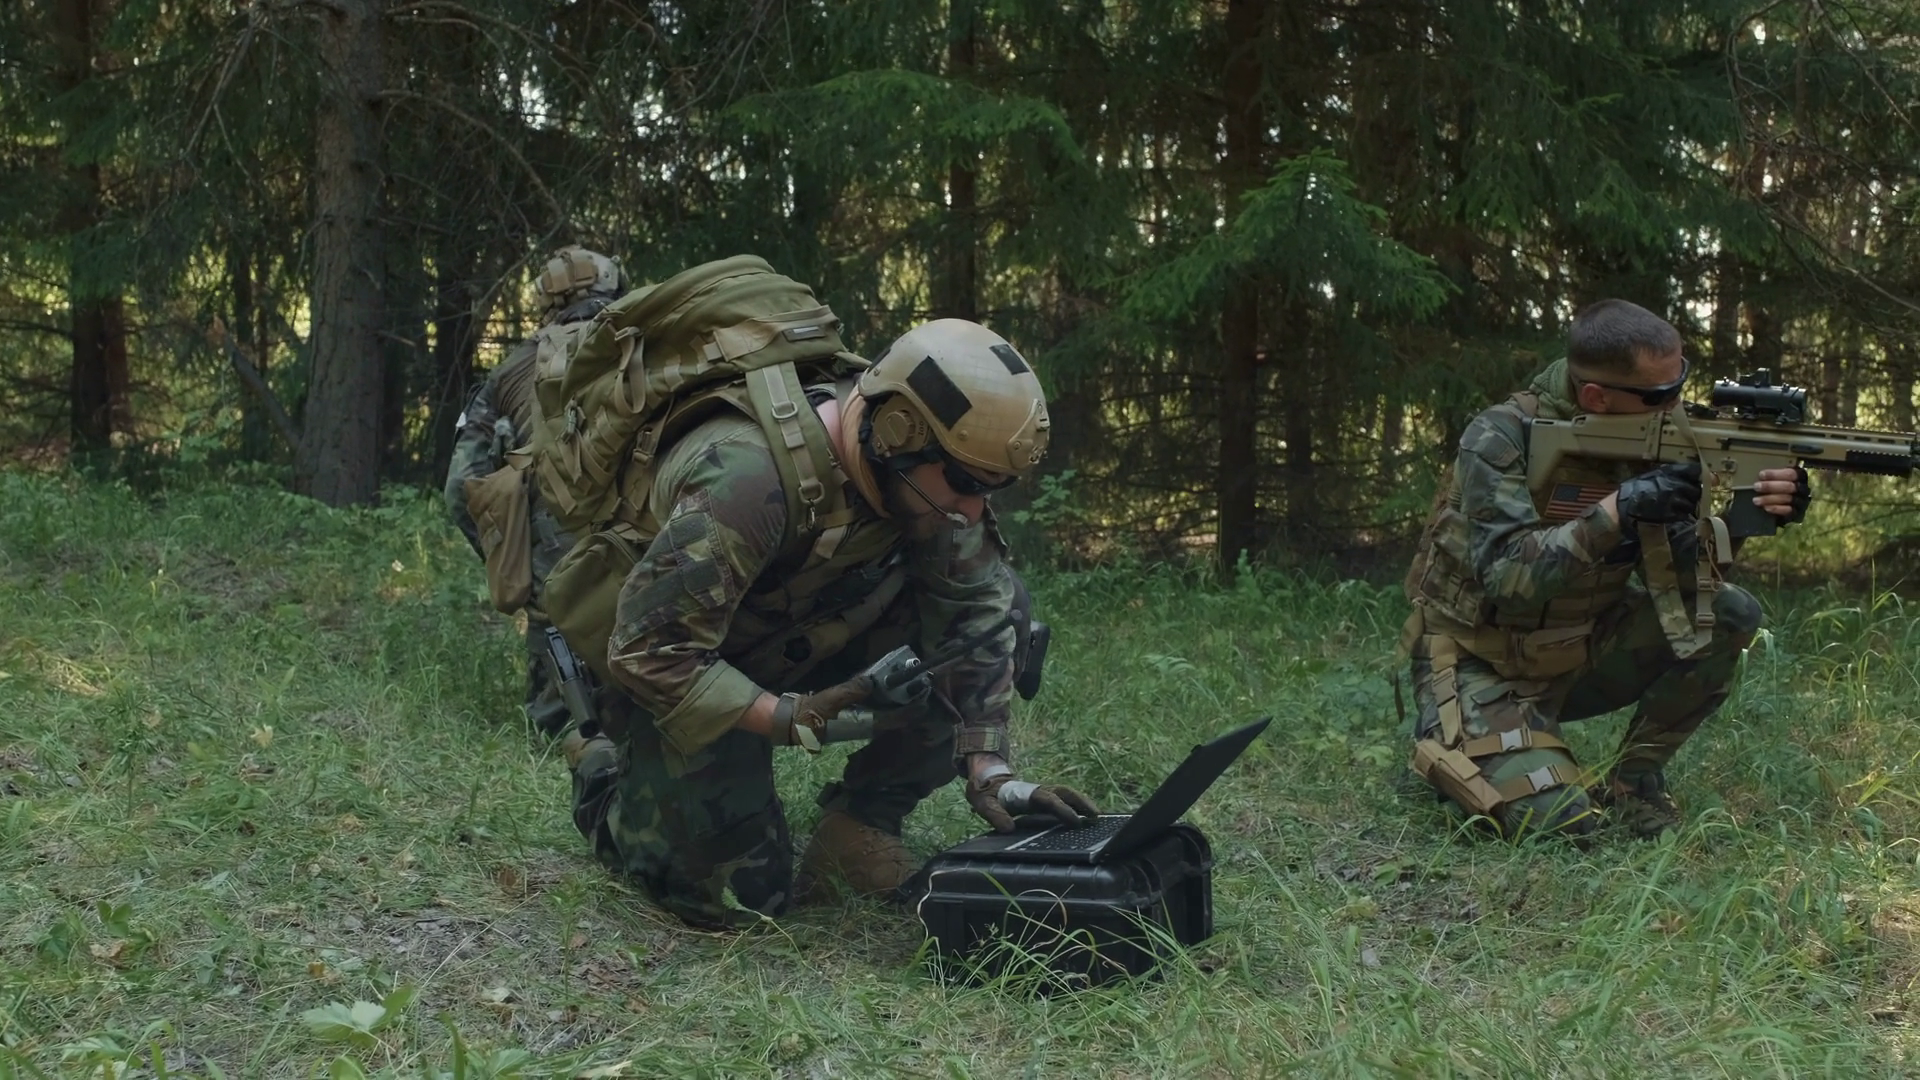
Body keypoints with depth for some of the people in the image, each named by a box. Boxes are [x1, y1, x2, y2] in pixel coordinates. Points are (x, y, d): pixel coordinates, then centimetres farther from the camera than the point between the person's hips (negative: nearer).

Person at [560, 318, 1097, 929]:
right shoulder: (746, 480, -38)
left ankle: (860, 822, 0)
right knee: (739, 899, -10)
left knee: (1002, 607, -11)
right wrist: (793, 719, -36)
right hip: (677, 678, -6)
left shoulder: (917, 467, -17)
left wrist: (991, 774, -18)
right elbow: (648, 654, -33)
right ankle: (604, 776, 17)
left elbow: (975, 608, -11)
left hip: (796, 644, 6)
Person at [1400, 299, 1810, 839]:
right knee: (1560, 822, -25)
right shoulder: (1501, 439, -22)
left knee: (1729, 614, -14)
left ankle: (1632, 779, 1)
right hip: (1481, 666, -6)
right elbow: (1506, 578, -32)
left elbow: (1675, 568, -8)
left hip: (1580, 652, 6)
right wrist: (1617, 509, -40)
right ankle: (1445, 748, 7)